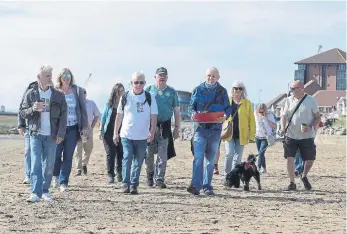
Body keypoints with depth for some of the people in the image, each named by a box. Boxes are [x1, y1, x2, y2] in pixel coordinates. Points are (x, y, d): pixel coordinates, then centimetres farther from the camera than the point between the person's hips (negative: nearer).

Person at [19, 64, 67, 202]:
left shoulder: (58, 95, 5)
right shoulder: (31, 94, 3)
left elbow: (63, 116, 4)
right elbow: (22, 113, 5)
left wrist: (61, 133, -6)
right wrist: (33, 109, -16)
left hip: (51, 136, 1)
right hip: (36, 134, -1)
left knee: (49, 165, 4)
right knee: (36, 164, -9)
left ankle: (45, 191, 15)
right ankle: (36, 193, -13)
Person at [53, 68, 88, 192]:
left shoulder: (78, 91, 5)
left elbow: (83, 109, 7)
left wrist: (85, 127, 1)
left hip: (73, 129, 1)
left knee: (68, 157, 0)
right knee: (56, 154, -4)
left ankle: (63, 182, 7)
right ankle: (56, 176, 23)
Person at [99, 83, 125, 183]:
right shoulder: (109, 104, 3)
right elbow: (103, 118, 7)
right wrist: (101, 131, 1)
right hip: (109, 133, 0)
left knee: (121, 153, 1)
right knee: (110, 154, -1)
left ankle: (119, 173, 20)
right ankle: (110, 175, 3)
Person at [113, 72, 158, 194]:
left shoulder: (150, 98, 1)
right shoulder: (125, 97, 3)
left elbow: (154, 116, 0)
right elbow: (119, 115, 10)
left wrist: (152, 132, -12)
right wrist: (115, 133, 9)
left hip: (142, 137, 1)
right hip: (126, 135, 0)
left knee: (138, 162, 5)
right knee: (127, 159, -11)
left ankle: (134, 185, 12)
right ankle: (126, 184, -11)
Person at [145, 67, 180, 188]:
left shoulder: (171, 92, 9)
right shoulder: (149, 90, 6)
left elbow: (176, 111, 11)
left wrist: (177, 128, 6)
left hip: (165, 126, 0)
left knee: (162, 154, -2)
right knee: (149, 153, 3)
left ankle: (159, 179, 1)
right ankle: (150, 175, 22)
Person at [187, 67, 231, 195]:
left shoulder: (222, 92, 8)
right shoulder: (198, 90, 7)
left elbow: (228, 108, 10)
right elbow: (192, 106, 10)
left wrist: (225, 116, -11)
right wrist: (193, 114, -12)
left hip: (215, 128, 2)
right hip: (201, 127, -2)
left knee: (211, 160, 8)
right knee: (198, 157, -15)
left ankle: (207, 186, 15)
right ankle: (196, 185, -22)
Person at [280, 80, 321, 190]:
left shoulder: (311, 100, -5)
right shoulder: (289, 100, 2)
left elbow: (318, 117, 0)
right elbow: (284, 116, 8)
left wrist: (310, 127, -17)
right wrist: (283, 128, -10)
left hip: (307, 136, -1)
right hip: (291, 135, 1)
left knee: (310, 159, 4)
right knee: (289, 158, -8)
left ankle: (304, 176, 32)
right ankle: (292, 183, 3)